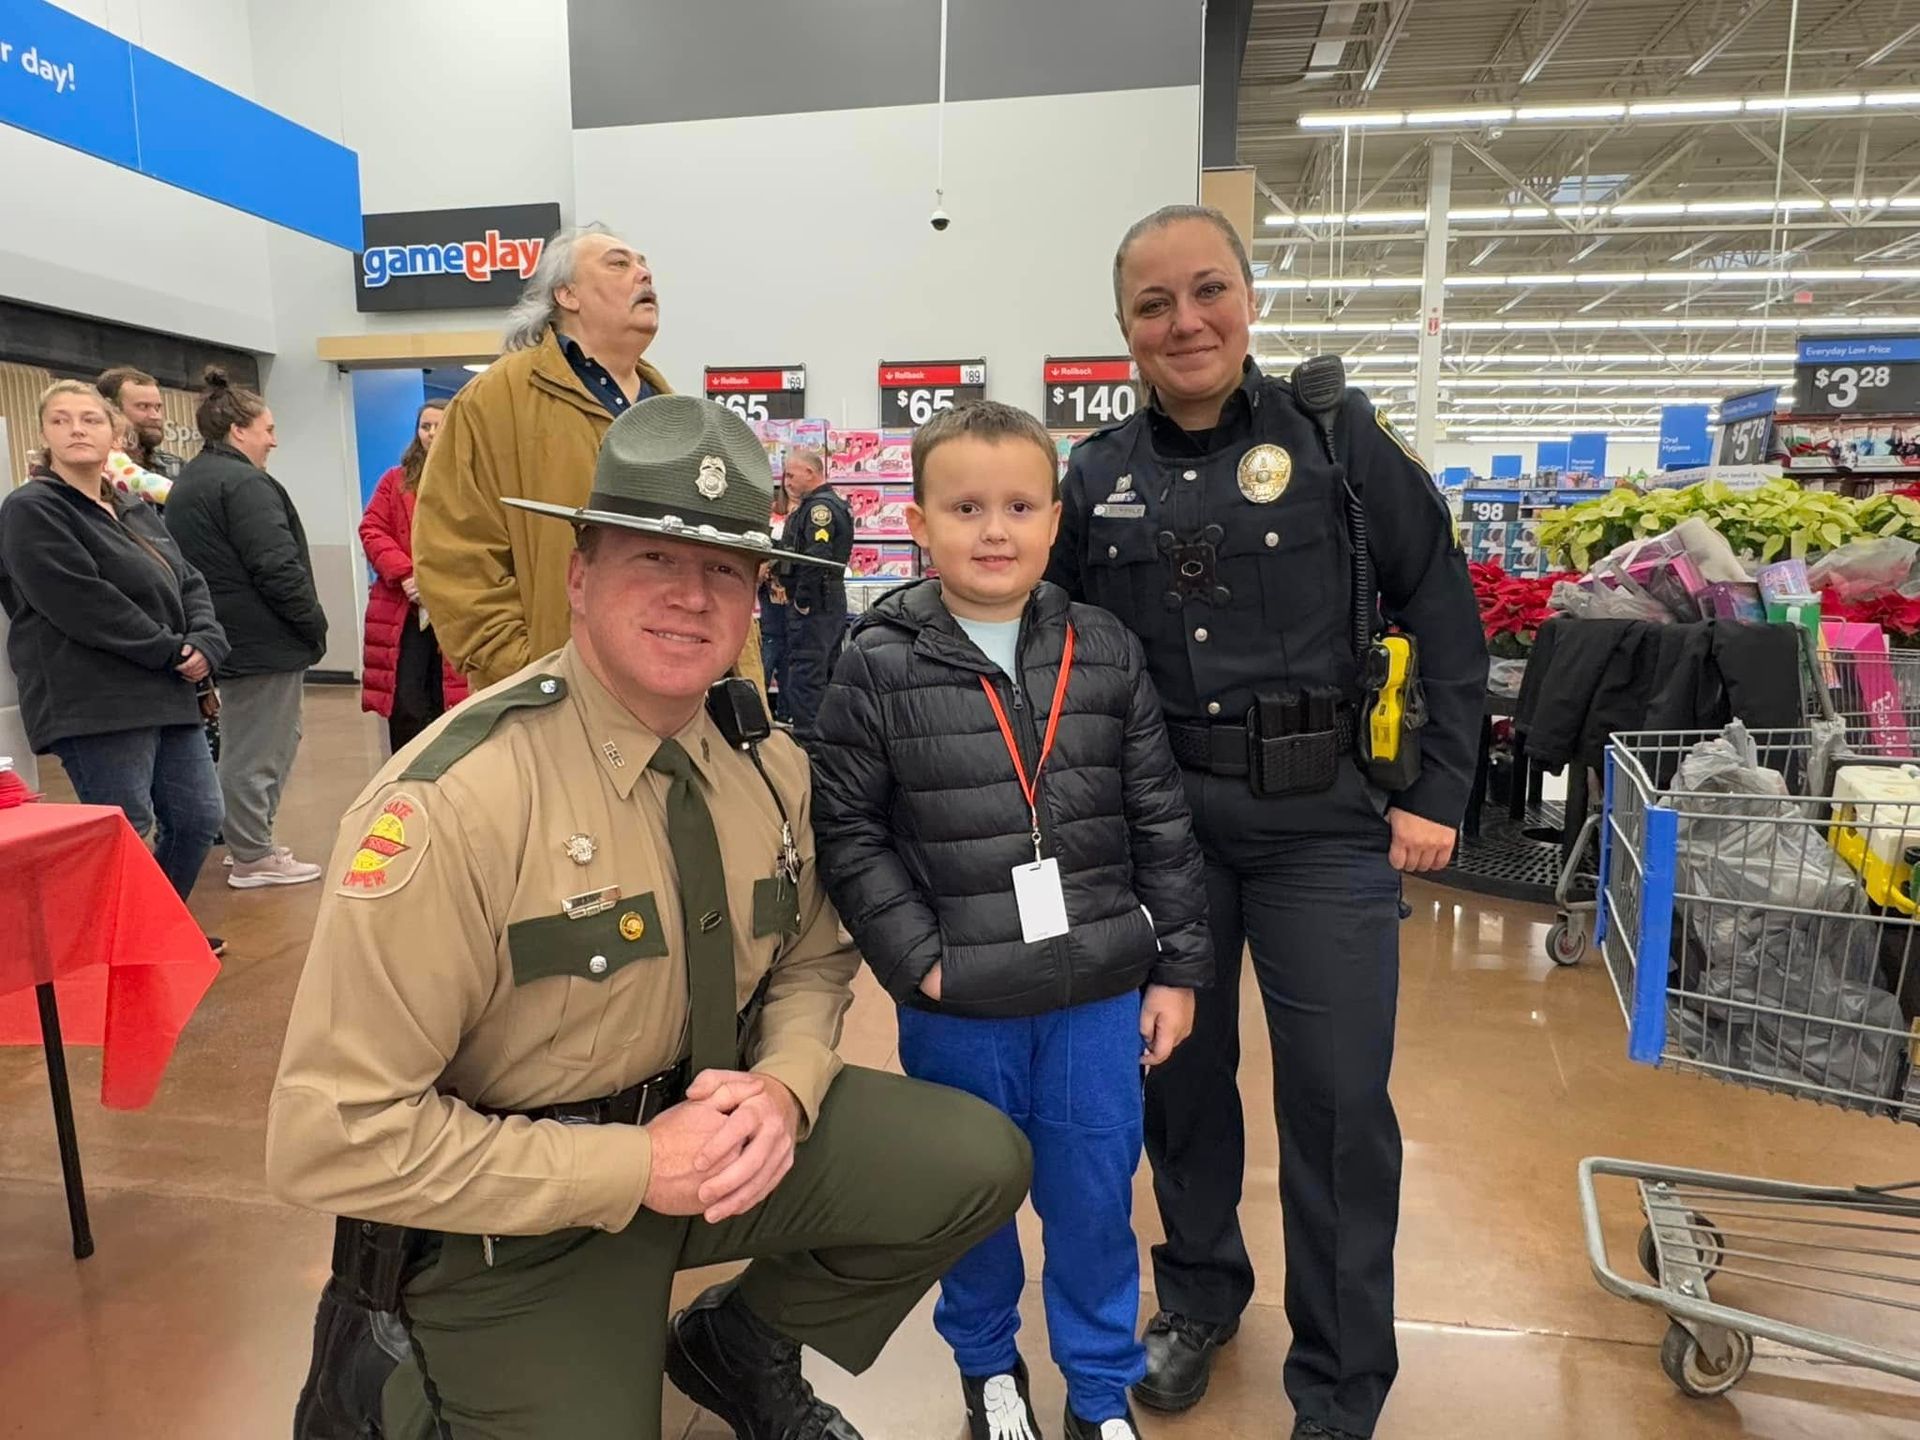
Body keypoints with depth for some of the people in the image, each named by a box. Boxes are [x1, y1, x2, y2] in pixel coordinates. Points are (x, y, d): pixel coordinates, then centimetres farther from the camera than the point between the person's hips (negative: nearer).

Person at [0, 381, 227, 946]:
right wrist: (173, 651, -14)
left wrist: (205, 642, -6)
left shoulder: (136, 511, 19)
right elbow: (86, 606, -17)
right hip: (93, 706, -8)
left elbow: (189, 583, 14)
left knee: (198, 816, 11)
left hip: (166, 696, 8)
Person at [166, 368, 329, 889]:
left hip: (226, 636, 10)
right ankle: (253, 857, 5)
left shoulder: (186, 484, 16)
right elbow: (277, 568, -22)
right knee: (260, 749, -3)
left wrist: (208, 629, 19)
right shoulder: (245, 484, -16)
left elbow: (195, 566, 19)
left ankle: (250, 842, 28)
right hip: (264, 640, -10)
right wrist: (314, 623, -12)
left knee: (244, 745, 19)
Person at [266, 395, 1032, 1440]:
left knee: (981, 1161, -7)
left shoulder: (770, 769, -6)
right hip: (520, 1216, -4)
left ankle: (739, 1346, 19)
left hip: (715, 1131, 5)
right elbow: (334, 1136, -24)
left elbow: (812, 962, 7)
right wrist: (632, 1167, -24)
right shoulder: (454, 800, -26)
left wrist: (784, 1086, -15)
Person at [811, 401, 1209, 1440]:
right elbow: (844, 828, -6)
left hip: (1100, 995, 2)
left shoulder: (1105, 653, -2)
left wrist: (1177, 967, 2)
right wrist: (918, 959, -12)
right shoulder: (880, 666, -9)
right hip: (954, 1006, -1)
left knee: (1094, 1198, 16)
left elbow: (1161, 822, 2)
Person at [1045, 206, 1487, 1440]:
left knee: (1339, 1100, 3)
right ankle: (1200, 1290, 40)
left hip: (1323, 823, -2)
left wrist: (1439, 796, -4)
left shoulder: (1337, 437, -2)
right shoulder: (1098, 475, 5)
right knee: (1179, 1070, 14)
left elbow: (1446, 618, 0)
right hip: (1158, 820, 3)